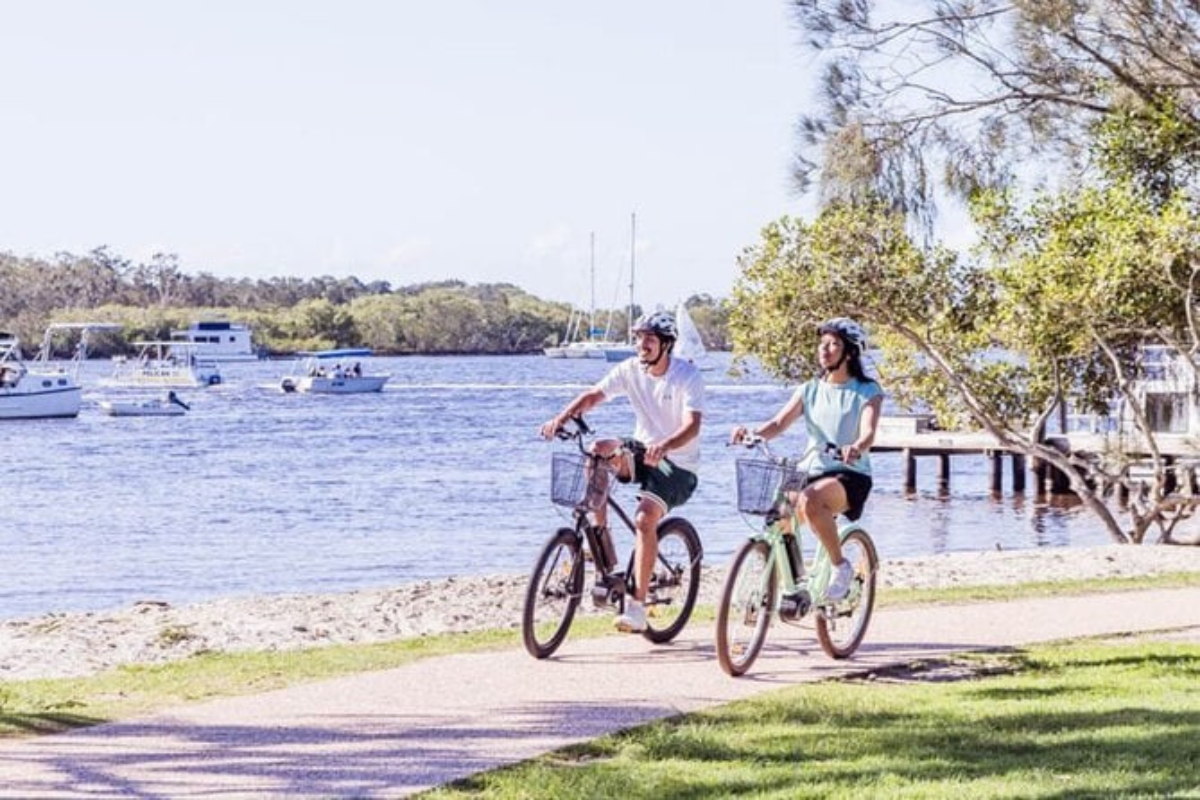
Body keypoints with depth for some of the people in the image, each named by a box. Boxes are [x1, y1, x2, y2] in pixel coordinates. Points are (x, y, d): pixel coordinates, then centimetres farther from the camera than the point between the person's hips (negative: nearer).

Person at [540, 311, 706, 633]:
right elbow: (593, 395, -10)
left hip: (678, 463, -5)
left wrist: (664, 446, -50)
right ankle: (600, 534, -13)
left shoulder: (687, 376, -17)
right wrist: (562, 418, -29)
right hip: (643, 449, 5)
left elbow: (692, 425, -29)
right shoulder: (630, 369, -3)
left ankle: (637, 608, -24)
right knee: (597, 452, -25)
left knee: (645, 519, -27)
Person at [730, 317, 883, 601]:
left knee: (811, 500, -36)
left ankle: (841, 567, -17)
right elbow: (779, 423, 0)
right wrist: (752, 434, -23)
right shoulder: (810, 390, 13)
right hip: (810, 471, 5)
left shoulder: (867, 392, 1)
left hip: (849, 474, -5)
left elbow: (868, 431, -17)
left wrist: (856, 448, -41)